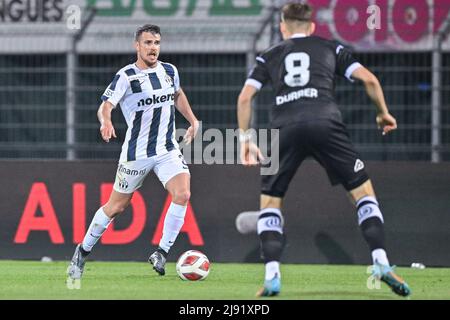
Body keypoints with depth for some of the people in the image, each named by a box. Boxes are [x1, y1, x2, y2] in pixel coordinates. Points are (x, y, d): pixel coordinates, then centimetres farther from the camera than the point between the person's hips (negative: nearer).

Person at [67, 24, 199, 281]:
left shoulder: (170, 71, 4)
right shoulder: (126, 77, -13)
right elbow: (106, 106, -24)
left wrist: (193, 120, 18)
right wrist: (106, 121, -45)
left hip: (168, 149, 4)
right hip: (136, 152, -4)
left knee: (183, 194, -20)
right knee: (117, 207, 6)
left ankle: (162, 254, -9)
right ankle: (83, 251, 27)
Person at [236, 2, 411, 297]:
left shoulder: (269, 56, 25)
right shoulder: (330, 48, 23)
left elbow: (245, 97, 14)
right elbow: (369, 79, 14)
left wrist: (246, 139, 20)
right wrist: (383, 113, 29)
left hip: (286, 129, 1)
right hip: (326, 124, -1)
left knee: (270, 201, 14)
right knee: (363, 192, 10)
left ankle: (272, 276, -1)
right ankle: (381, 263, -6)